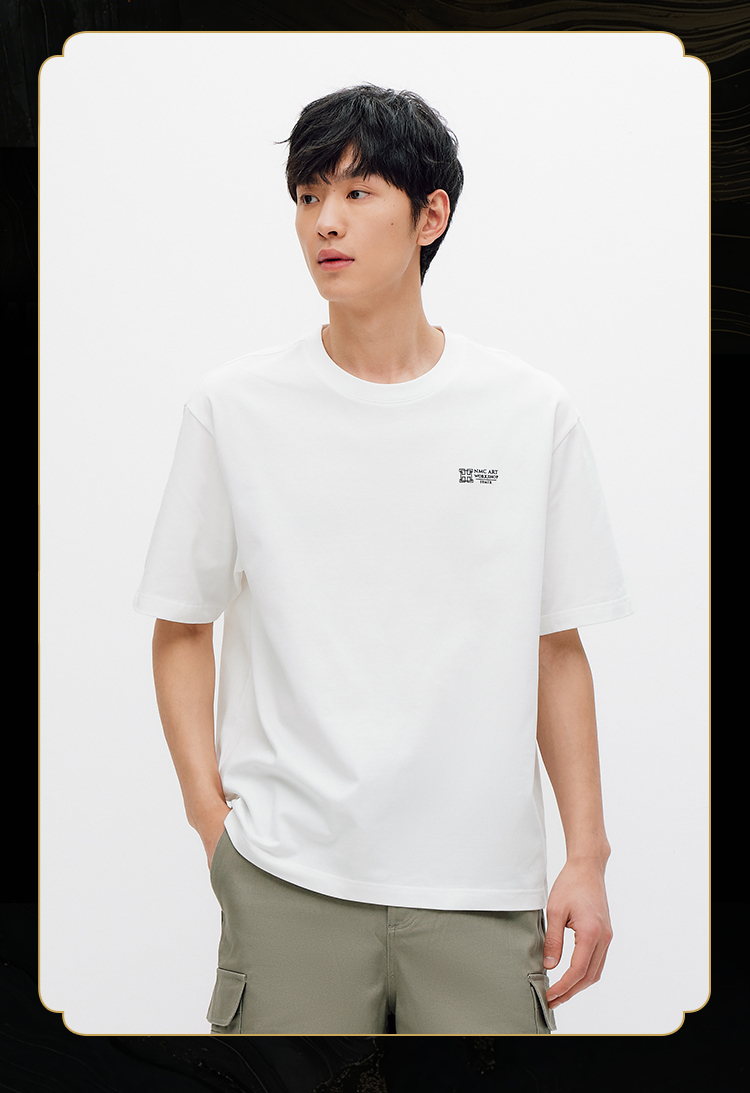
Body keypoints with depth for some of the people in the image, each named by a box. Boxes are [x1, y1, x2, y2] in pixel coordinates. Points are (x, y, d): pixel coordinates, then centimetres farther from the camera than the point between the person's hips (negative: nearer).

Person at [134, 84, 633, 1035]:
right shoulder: (234, 407, 2)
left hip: (482, 888, 1)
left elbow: (557, 648, 6)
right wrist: (211, 815, -2)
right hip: (289, 884, 0)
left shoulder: (532, 413, 3)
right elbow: (181, 630, 8)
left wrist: (587, 856, 2)